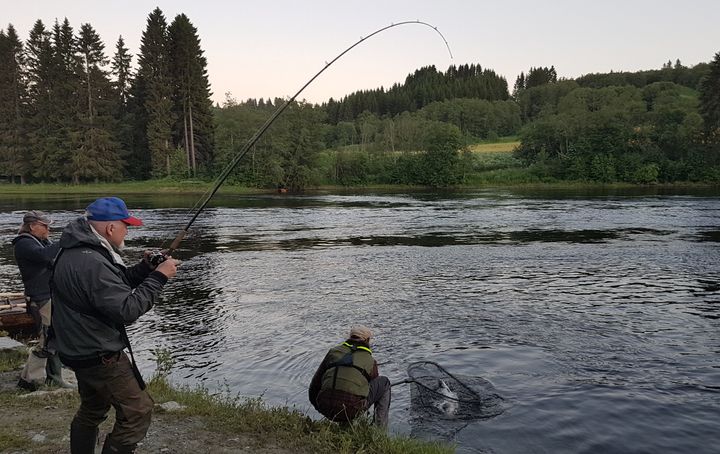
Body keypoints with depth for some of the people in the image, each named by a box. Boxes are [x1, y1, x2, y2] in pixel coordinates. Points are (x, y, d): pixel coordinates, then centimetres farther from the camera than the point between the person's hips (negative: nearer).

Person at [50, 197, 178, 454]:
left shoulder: (74, 252, 5)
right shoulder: (91, 263, -27)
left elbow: (115, 286, 14)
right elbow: (128, 309, -28)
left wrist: (145, 268, 2)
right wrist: (158, 277, -21)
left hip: (82, 351, 11)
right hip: (100, 356, -11)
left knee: (92, 409, 25)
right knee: (138, 411, -3)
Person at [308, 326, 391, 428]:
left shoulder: (333, 351, 18)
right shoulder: (370, 361, 13)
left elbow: (314, 385, 19)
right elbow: (374, 388, 28)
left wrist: (319, 408, 34)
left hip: (326, 410, 4)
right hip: (352, 411, -3)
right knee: (384, 382, 19)